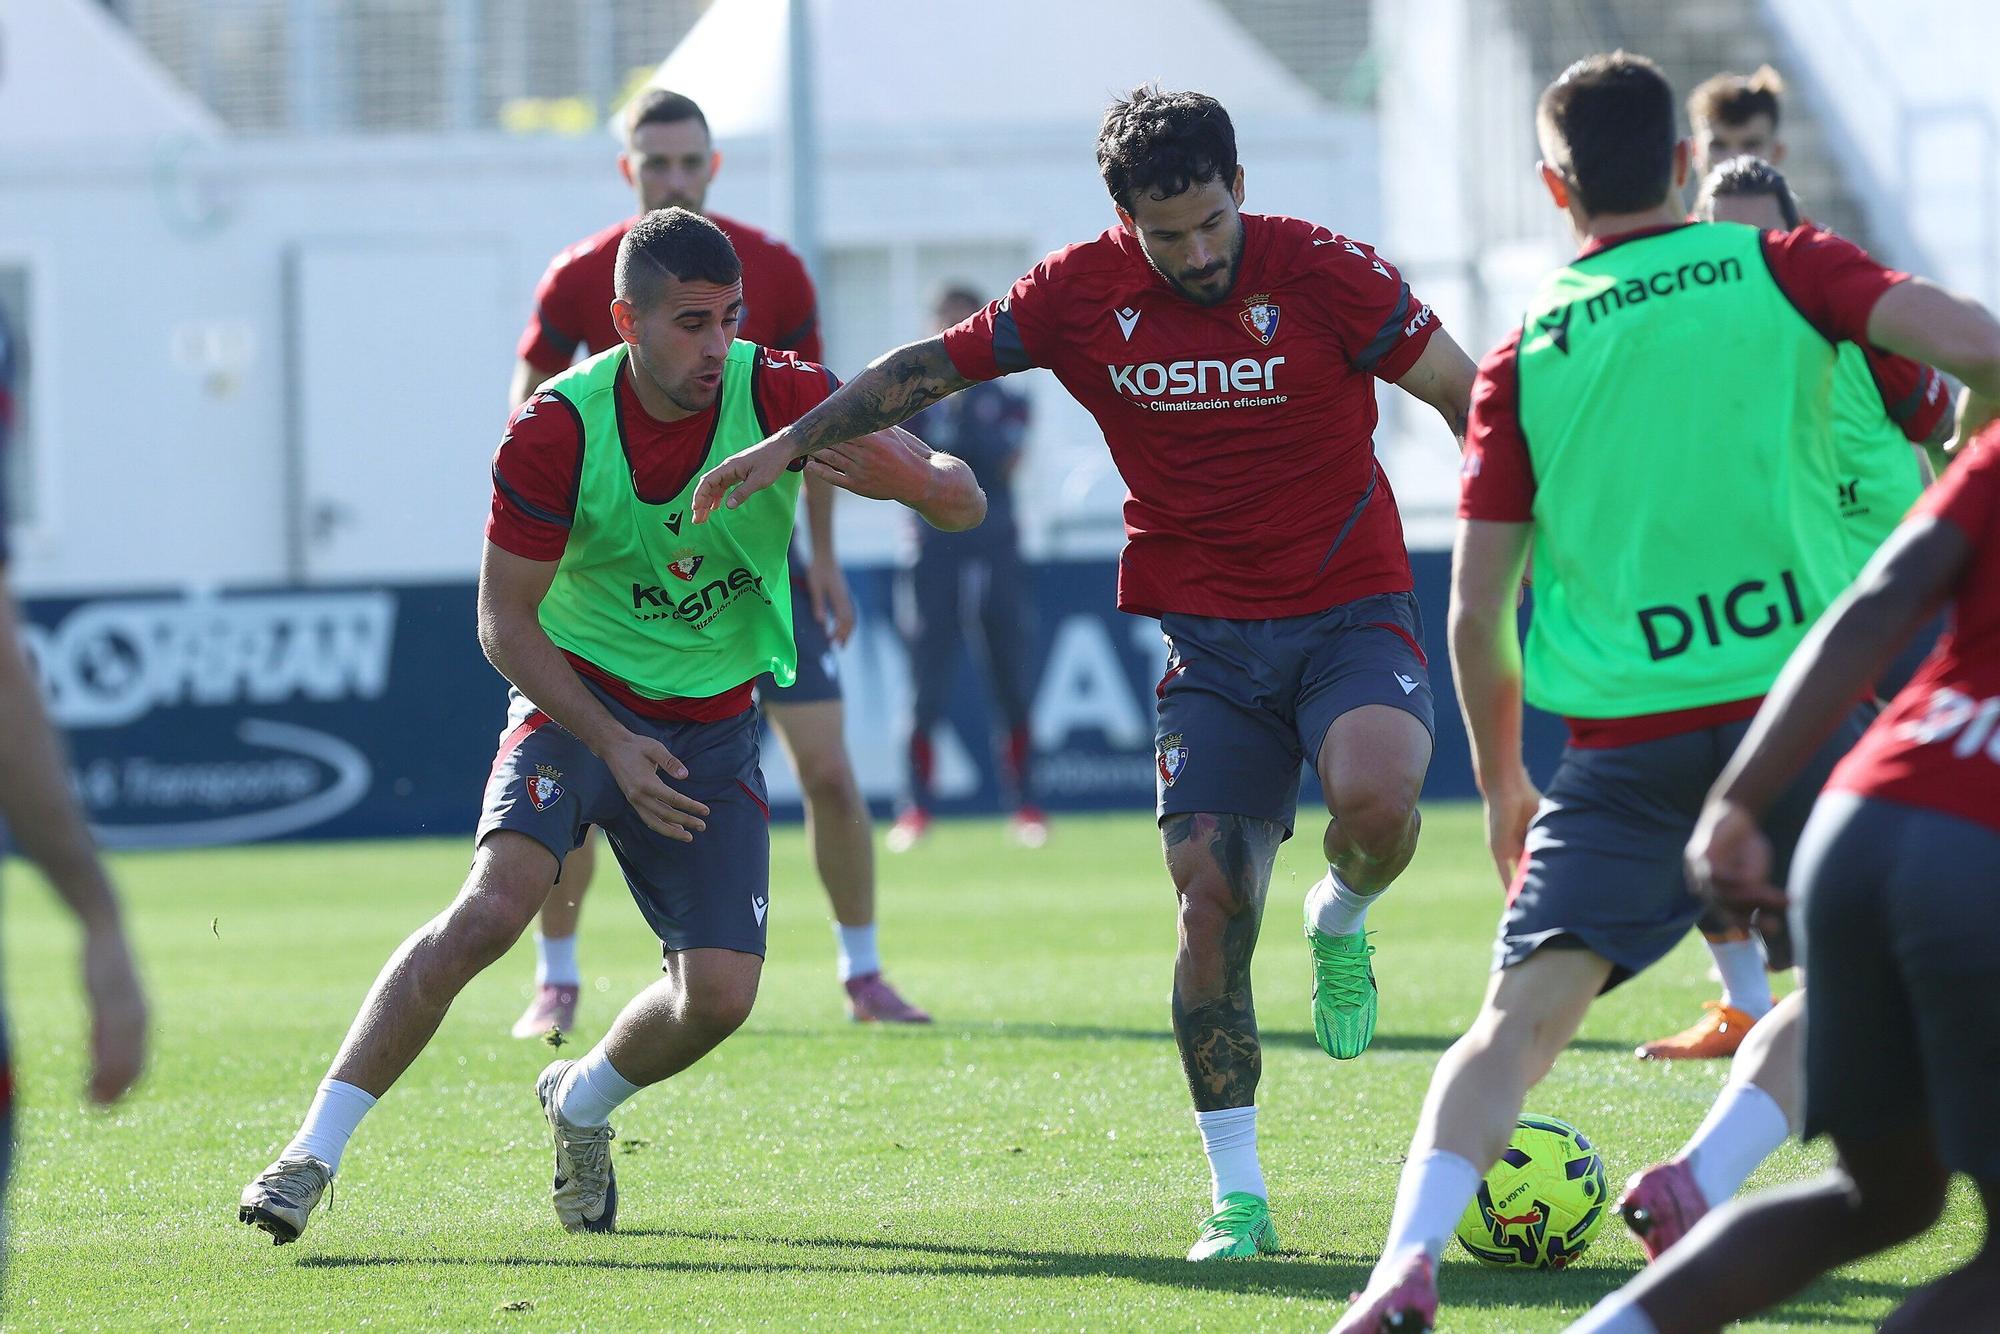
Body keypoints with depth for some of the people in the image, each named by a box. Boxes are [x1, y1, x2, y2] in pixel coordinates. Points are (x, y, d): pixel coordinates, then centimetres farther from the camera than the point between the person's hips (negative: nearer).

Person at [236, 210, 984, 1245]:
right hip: (576, 698, -3)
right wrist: (612, 744, -23)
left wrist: (911, 478, -40)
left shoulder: (778, 394, -14)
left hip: (714, 724, 3)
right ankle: (312, 1155, -23)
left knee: (720, 994, -8)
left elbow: (962, 501, -16)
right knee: (492, 905, -26)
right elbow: (504, 624, -12)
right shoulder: (557, 430, -18)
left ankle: (581, 1102, 26)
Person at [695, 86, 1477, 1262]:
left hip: (1352, 611, -2)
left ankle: (1343, 923, 5)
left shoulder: (1323, 272, -11)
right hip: (1210, 635, 3)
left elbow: (1470, 399, -5)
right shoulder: (1083, 295, -3)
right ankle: (1237, 1196, 2)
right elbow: (931, 369, 9)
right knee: (1211, 900, -8)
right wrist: (790, 444, 6)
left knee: (1376, 796, -33)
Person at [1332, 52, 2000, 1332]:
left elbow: (1477, 614, 9)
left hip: (1622, 743, 1)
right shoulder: (1780, 269, 4)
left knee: (1526, 1012, -3)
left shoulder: (1524, 358, 8)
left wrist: (1503, 783, 21)